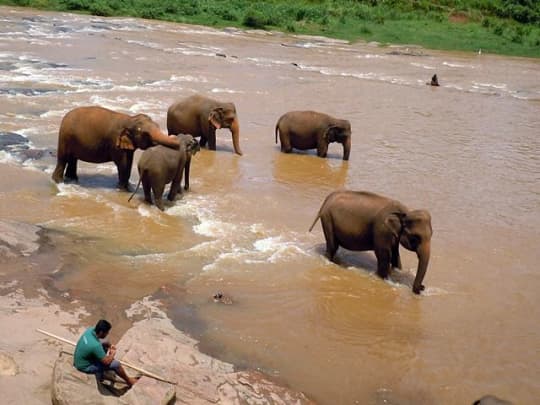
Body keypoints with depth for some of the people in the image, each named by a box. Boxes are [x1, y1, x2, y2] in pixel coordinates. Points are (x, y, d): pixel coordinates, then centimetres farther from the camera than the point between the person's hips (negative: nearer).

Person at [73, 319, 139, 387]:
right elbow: (106, 362, -25)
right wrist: (113, 353, -6)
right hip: (85, 367, -8)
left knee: (104, 343, 14)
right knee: (116, 364, -10)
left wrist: (110, 345, -3)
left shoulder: (90, 330, -14)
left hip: (79, 360, 8)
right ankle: (129, 381, 17)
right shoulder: (95, 345, -38)